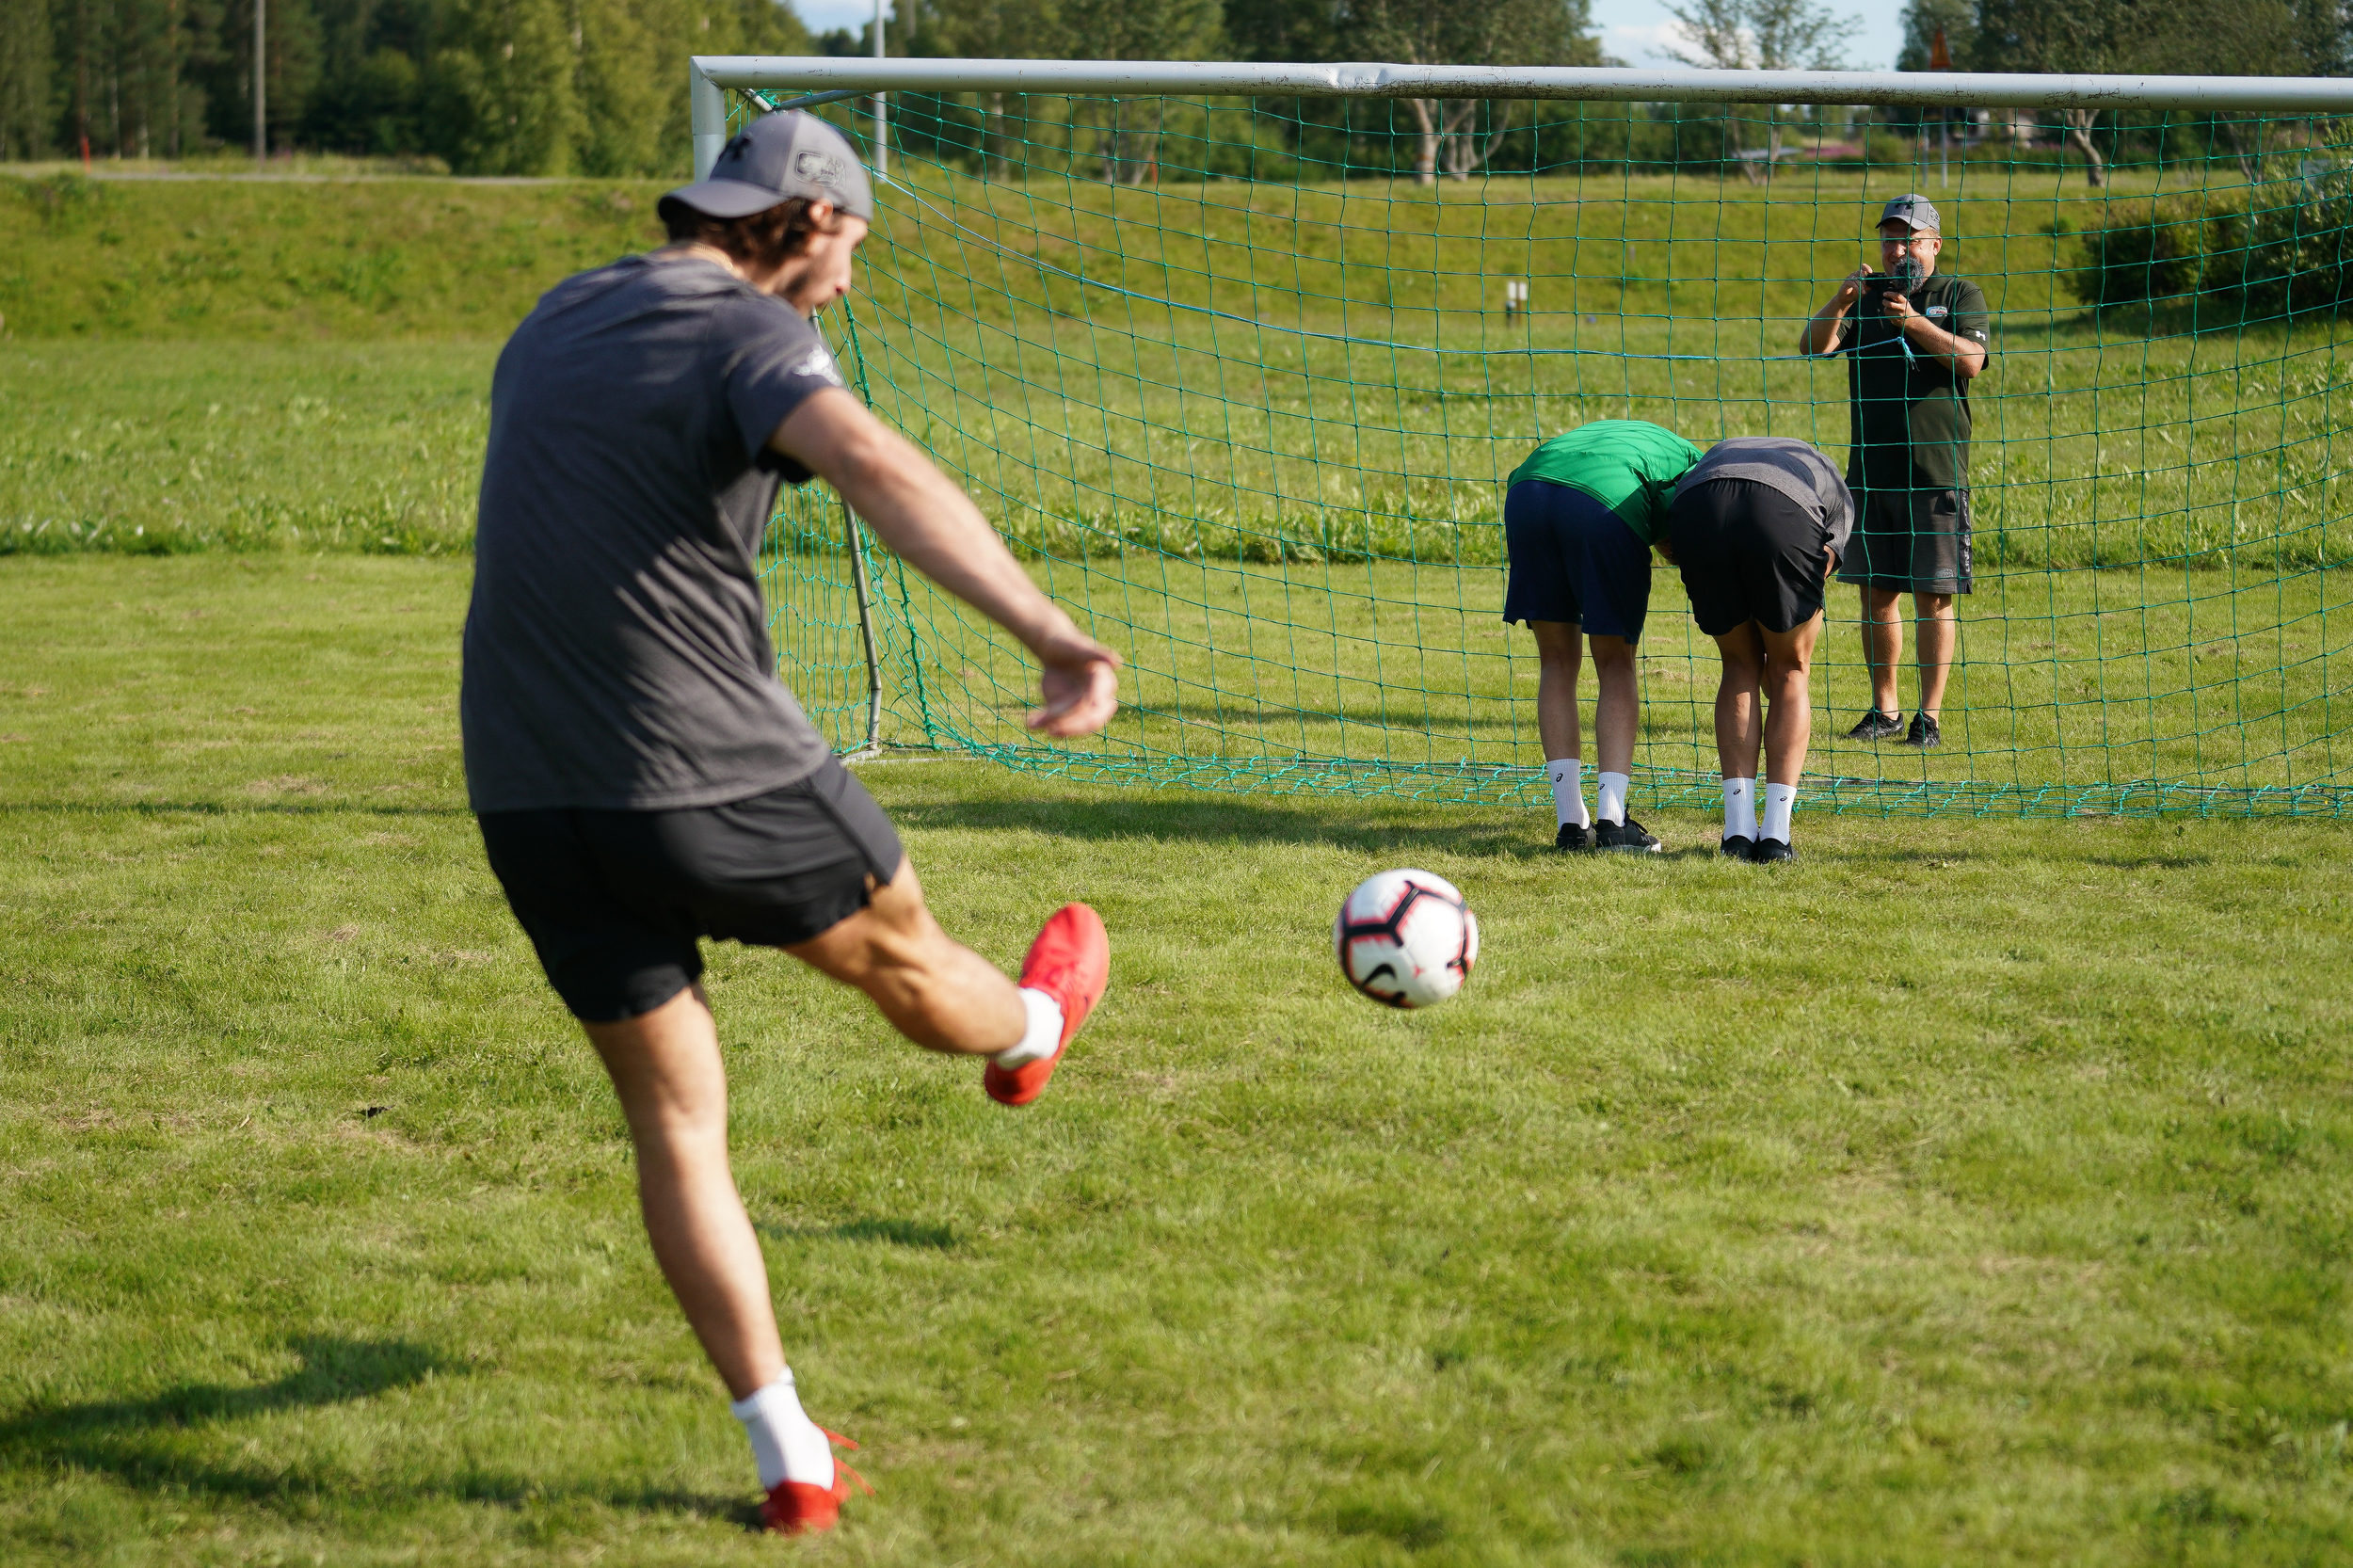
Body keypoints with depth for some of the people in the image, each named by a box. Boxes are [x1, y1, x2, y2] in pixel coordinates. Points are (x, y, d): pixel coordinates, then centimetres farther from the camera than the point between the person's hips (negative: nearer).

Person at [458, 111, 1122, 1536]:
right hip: (714, 777, -7)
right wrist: (1053, 636, -42)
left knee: (675, 1120, 10)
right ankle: (1029, 1031, 56)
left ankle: (789, 1459, 10)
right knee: (900, 949, 25)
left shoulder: (557, 321, 13)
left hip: (529, 801, 7)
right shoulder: (745, 334, -13)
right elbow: (882, 471, -32)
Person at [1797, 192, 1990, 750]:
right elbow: (1812, 346, -1)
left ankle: (1929, 717, 2)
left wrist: (1916, 323, -22)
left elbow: (1971, 362, -11)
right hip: (1870, 472, 3)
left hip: (1938, 473, -3)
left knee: (1933, 597, -3)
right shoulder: (1867, 295, 12)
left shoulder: (1960, 295, 4)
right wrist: (1839, 302, -18)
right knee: (1876, 593, 6)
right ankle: (1884, 711, 16)